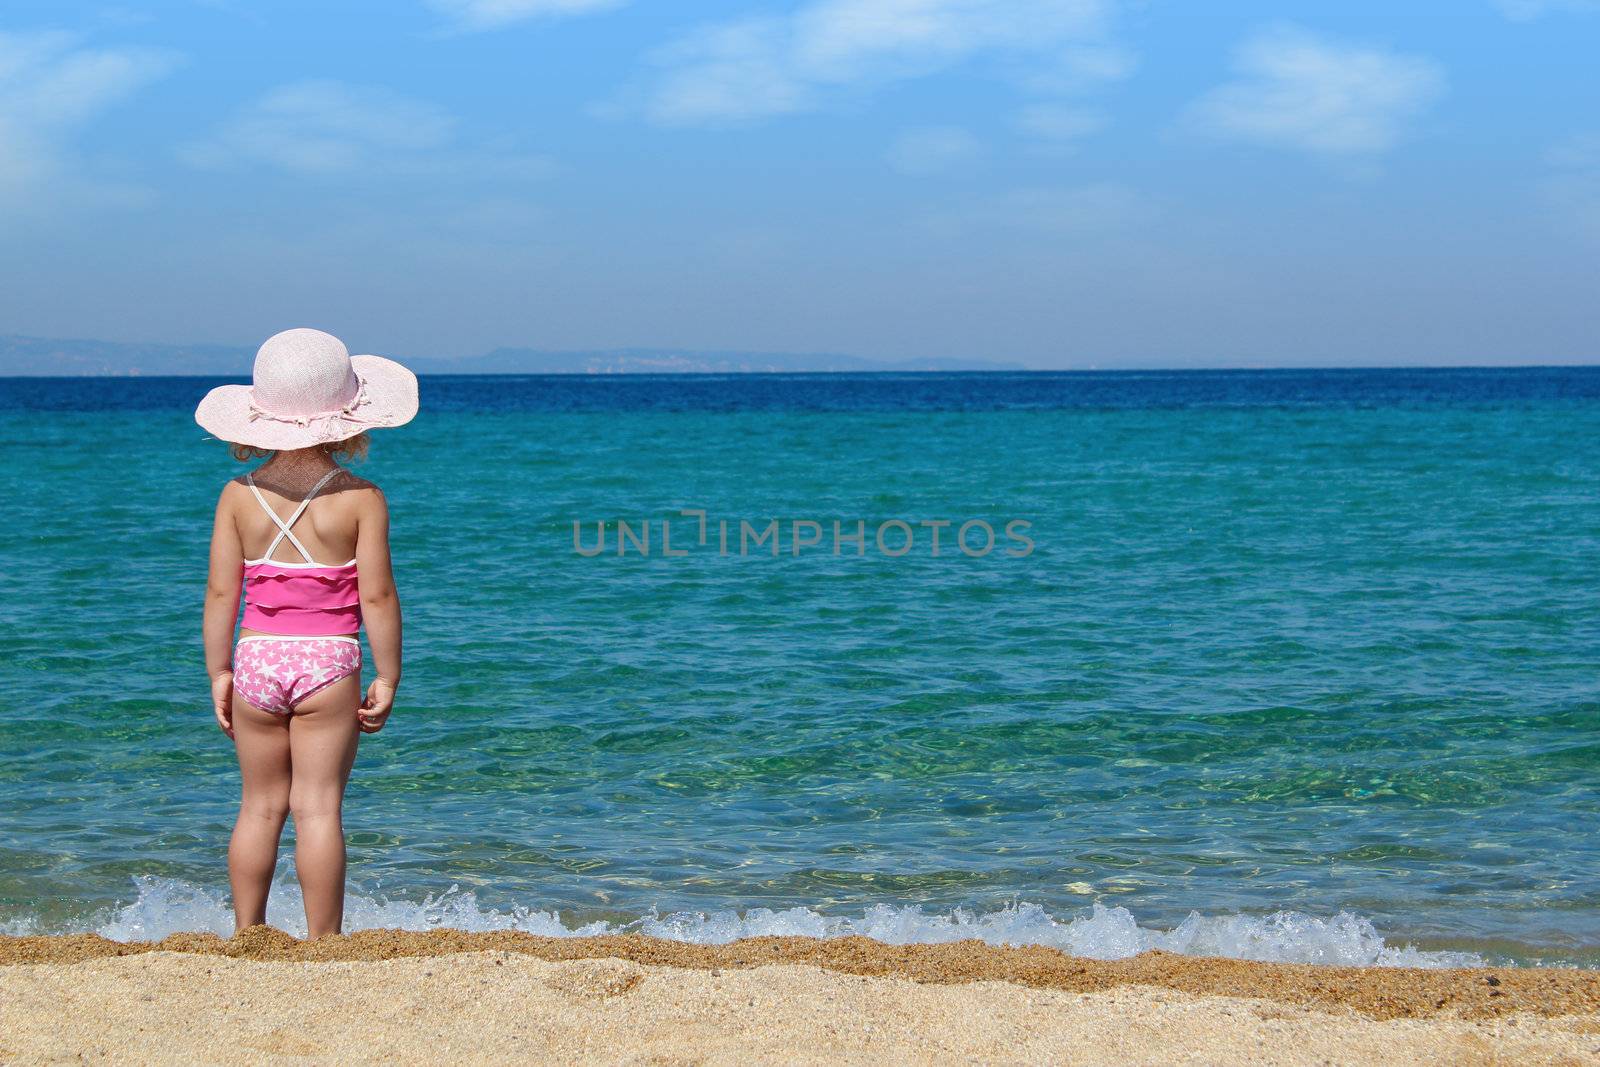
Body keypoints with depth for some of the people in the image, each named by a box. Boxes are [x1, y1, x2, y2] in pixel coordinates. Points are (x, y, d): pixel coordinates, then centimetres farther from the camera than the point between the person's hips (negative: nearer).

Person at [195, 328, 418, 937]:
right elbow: (376, 596, -8)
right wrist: (387, 679, 0)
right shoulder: (360, 498, -7)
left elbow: (221, 591, 0)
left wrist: (219, 673, 8)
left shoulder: (239, 495, 0)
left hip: (257, 658, 3)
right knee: (318, 807, 0)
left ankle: (246, 934, 19)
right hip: (328, 660, -2)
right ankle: (322, 943, 4)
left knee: (259, 806, 13)